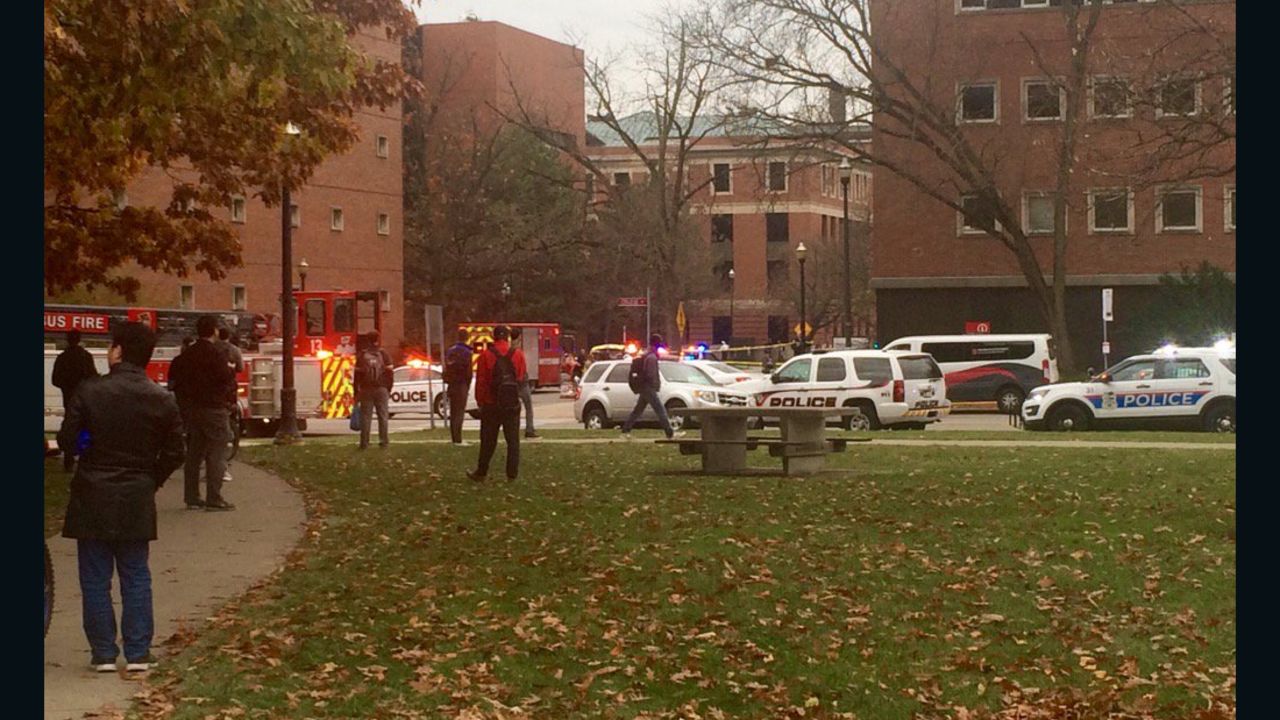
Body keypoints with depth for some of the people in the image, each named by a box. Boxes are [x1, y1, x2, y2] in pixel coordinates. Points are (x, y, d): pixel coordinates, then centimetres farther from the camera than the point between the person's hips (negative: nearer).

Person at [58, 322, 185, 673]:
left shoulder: (89, 392, -10)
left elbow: (66, 438, -6)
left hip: (93, 497, -2)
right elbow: (174, 453, 0)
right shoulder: (162, 400, -3)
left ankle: (103, 653, 8)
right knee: (136, 578, 9)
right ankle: (138, 653, 7)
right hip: (137, 499, 2)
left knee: (95, 579, 7)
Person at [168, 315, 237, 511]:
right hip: (214, 407, -7)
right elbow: (227, 380, -16)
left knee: (194, 453, 12)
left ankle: (192, 497, 13)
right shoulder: (216, 354, -15)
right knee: (216, 453, -4)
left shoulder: (188, 354, 8)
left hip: (192, 408, 7)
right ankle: (213, 499, -7)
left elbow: (174, 377, 12)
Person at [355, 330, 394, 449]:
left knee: (366, 416, 2)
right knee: (382, 415, 5)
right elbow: (390, 373, -2)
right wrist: (389, 388, 9)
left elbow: (357, 374, 0)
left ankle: (364, 442, -2)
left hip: (366, 390, 0)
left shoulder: (362, 356, 1)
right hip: (381, 389, 0)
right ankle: (383, 441, 3)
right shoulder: (383, 354, 0)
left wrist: (356, 392, 5)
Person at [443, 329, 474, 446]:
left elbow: (446, 370, 10)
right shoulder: (466, 352, -11)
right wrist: (468, 386, 2)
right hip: (461, 385, -7)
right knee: (460, 412, -6)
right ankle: (458, 439, -11)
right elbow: (469, 371, -10)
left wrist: (448, 384, 13)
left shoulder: (449, 351, 10)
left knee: (453, 412, 13)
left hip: (451, 385, 7)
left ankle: (454, 438, 16)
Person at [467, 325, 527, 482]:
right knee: (513, 440, 7)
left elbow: (481, 381, -6)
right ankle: (512, 474, 4)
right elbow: (523, 378, 1)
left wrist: (480, 401, 5)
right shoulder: (518, 354, -2)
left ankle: (481, 473, 13)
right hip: (513, 404, 1)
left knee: (488, 441, 8)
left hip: (491, 404, -1)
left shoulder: (486, 355, -7)